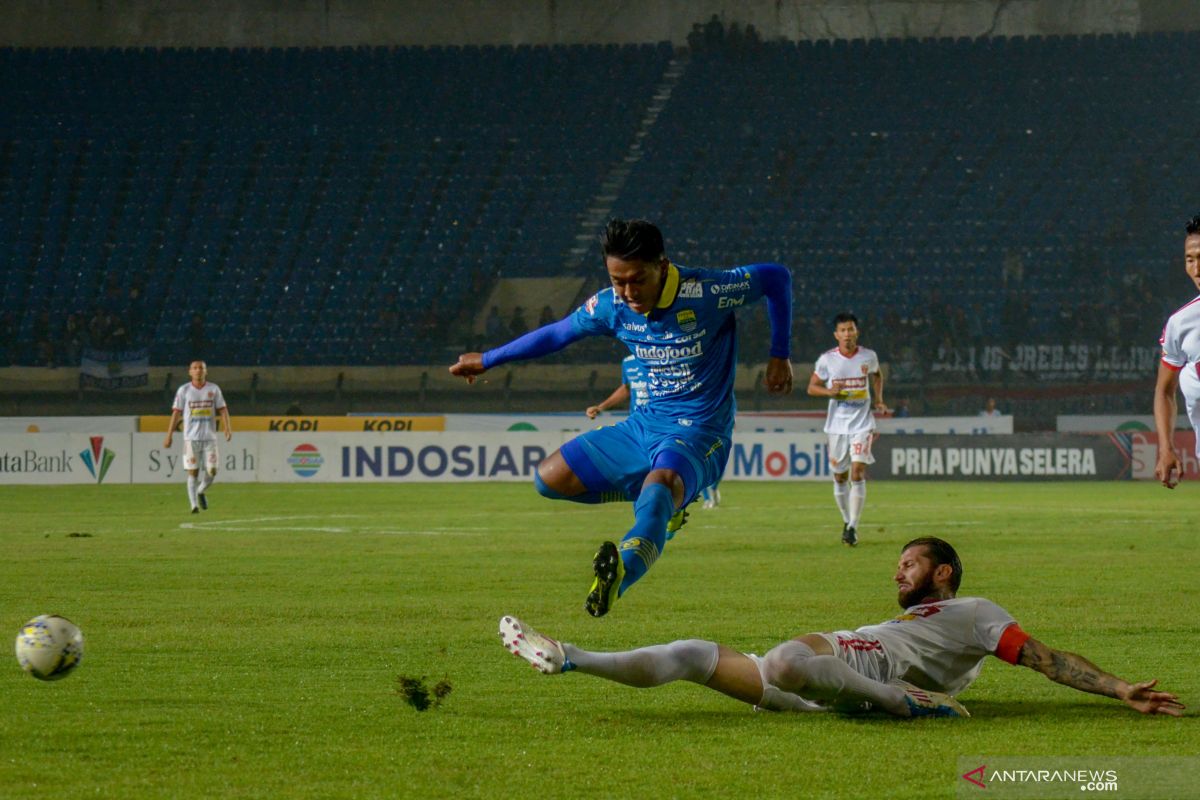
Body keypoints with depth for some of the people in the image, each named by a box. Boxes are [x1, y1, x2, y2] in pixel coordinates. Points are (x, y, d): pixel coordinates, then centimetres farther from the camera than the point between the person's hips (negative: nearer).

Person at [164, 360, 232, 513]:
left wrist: (227, 428, -11)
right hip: (191, 437, -1)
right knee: (193, 472, -4)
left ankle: (200, 492, 25)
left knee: (211, 471, -3)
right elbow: (176, 413, 4)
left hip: (210, 437, 1)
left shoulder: (214, 389, 7)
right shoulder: (184, 390, 3)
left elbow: (223, 410, 6)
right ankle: (194, 505, 1)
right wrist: (168, 436, 0)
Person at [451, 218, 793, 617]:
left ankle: (619, 575, -68)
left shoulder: (706, 292, -18)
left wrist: (779, 356, -4)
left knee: (660, 486, -40)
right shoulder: (610, 306, -4)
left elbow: (777, 277, -3)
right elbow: (556, 333, 14)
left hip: (699, 434, -7)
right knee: (549, 478, -1)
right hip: (645, 425, 7)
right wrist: (487, 360, 23)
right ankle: (668, 498, 8)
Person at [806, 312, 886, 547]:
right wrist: (830, 391, -16)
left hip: (862, 424, -1)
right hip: (837, 424, 1)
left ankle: (853, 527, -15)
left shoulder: (869, 356, 0)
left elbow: (877, 375, 21)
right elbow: (812, 387, 4)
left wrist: (879, 400, 9)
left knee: (858, 473, -15)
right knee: (840, 477, 9)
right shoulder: (827, 359, -4)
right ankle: (846, 520, 30)